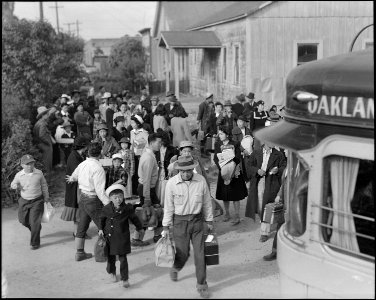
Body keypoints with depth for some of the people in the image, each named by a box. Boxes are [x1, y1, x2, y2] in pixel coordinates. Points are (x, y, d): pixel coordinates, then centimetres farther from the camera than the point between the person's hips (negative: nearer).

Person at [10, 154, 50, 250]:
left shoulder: (39, 173, -10)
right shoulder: (19, 175, -7)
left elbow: (44, 185, 4)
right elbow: (13, 184, 10)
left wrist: (46, 197, 11)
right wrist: (15, 186, -15)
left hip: (37, 201, -3)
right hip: (24, 201, 3)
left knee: (34, 222, -6)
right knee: (23, 220, 16)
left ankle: (35, 243, 8)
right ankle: (36, 229, 45)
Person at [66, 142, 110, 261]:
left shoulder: (82, 164, 3)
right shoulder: (98, 168, -22)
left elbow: (74, 175, 27)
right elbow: (100, 191, -27)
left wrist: (71, 179, 50)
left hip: (82, 197, 8)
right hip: (93, 200, -8)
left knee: (82, 226, 18)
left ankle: (79, 253, 31)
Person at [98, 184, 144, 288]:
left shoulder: (127, 208, -7)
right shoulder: (106, 209, -5)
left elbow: (134, 218, 9)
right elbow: (101, 219, 12)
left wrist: (140, 228, 20)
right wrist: (100, 229, 2)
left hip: (122, 237, -2)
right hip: (109, 236, 2)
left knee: (122, 258, -3)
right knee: (111, 257, 14)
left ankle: (125, 278, 6)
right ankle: (112, 273, 40)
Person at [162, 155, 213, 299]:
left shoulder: (201, 180, -9)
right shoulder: (172, 183, -13)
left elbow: (207, 202, 3)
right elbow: (168, 206, -5)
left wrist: (209, 221, 10)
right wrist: (166, 227, -2)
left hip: (197, 221, 1)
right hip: (180, 221, -1)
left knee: (200, 253, 2)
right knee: (183, 253, 8)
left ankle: (201, 284, 18)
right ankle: (175, 268, 43)